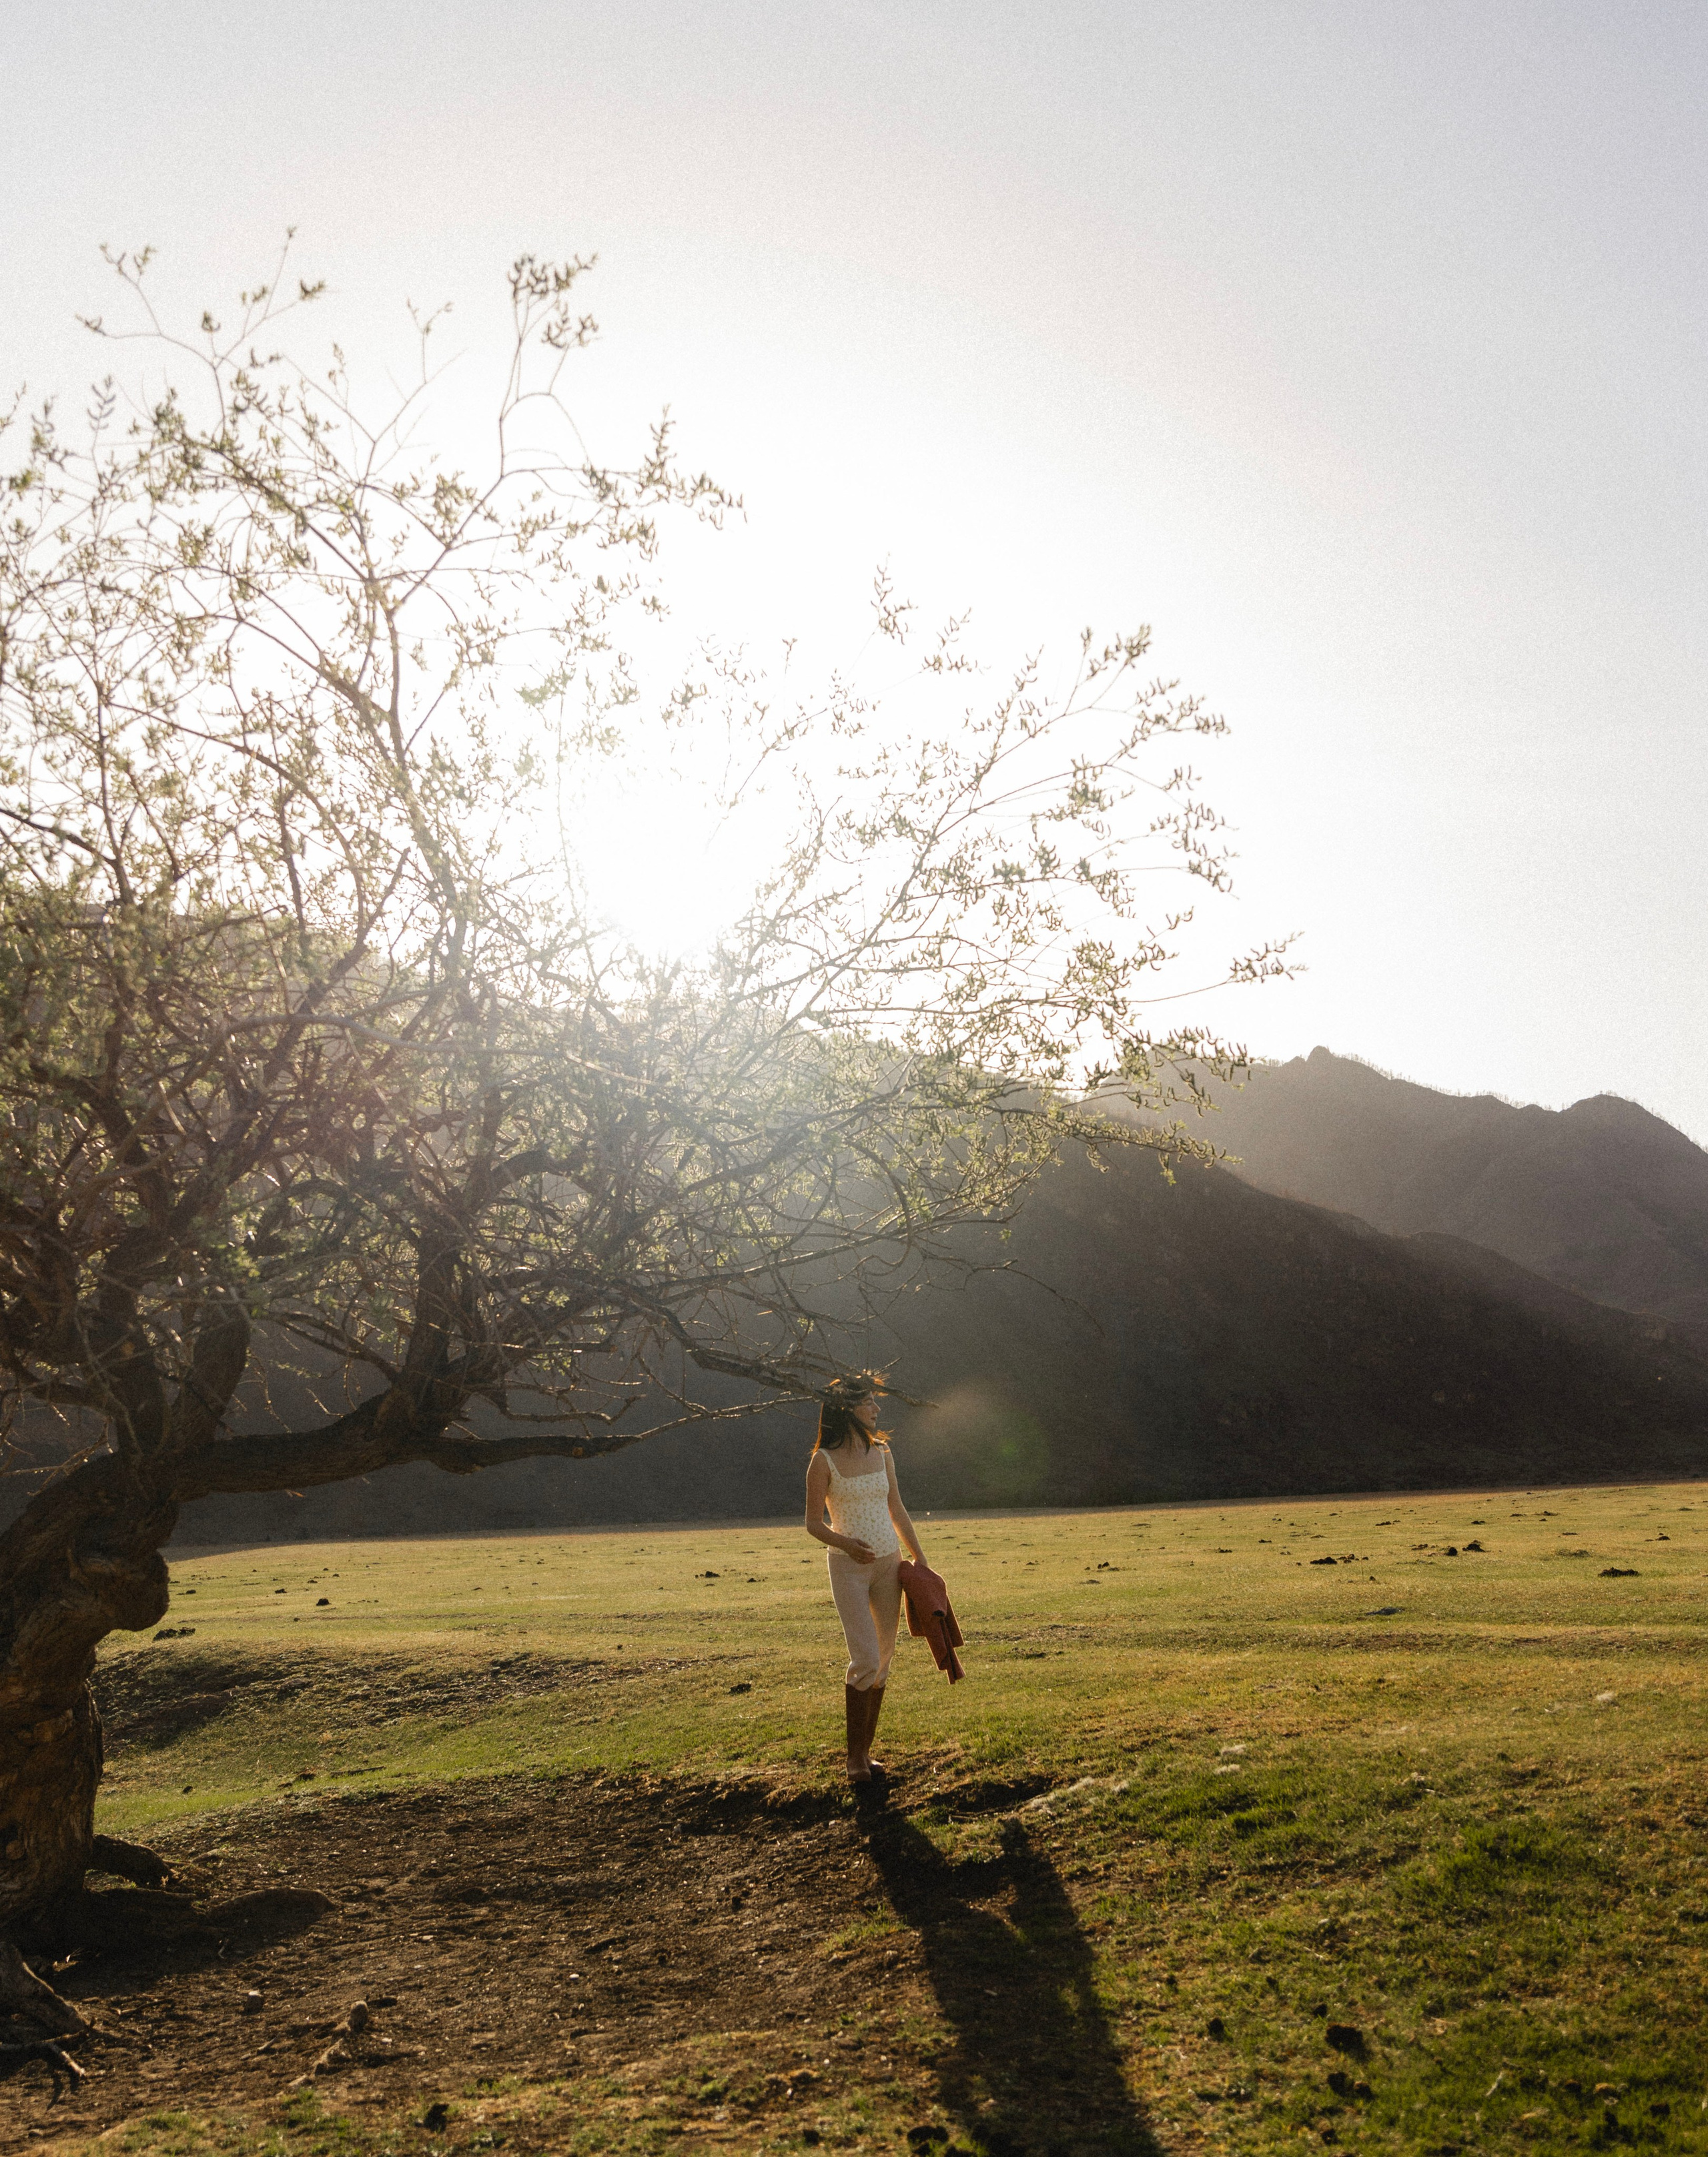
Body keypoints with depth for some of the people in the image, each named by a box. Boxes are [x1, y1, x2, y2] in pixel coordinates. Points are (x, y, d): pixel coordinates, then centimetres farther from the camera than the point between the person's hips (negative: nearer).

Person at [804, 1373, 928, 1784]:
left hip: (889, 1563, 5)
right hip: (849, 1566, -5)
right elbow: (813, 1523, -5)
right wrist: (845, 1543, -22)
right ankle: (854, 1756, 0)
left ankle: (866, 1749, 16)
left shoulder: (881, 1453, 8)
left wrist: (921, 1560, 14)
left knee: (883, 1661, 5)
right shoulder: (824, 1461, -6)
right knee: (865, 1659, -13)